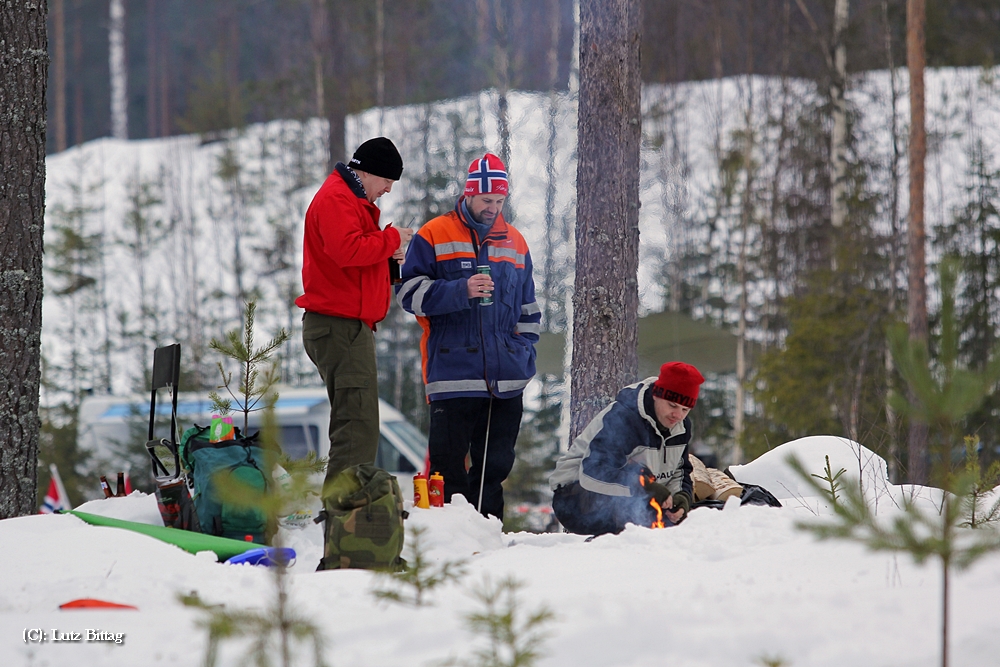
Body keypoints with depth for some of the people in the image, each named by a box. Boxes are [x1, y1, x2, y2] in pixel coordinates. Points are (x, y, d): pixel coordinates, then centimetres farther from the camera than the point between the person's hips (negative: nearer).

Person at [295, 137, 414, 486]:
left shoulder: (352, 200, 24)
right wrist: (391, 238, -13)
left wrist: (388, 254, 9)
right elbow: (347, 250, -25)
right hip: (341, 327, -12)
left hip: (347, 326, 12)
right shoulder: (336, 199, -11)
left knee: (355, 424, 14)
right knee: (358, 422, -15)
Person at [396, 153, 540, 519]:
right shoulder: (434, 236, 2)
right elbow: (410, 292, -6)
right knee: (449, 462, -6)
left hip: (506, 378, 5)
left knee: (496, 462, 7)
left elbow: (528, 307, 24)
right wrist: (460, 291, -17)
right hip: (453, 375, -5)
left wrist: (524, 348, 10)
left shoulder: (514, 242, 17)